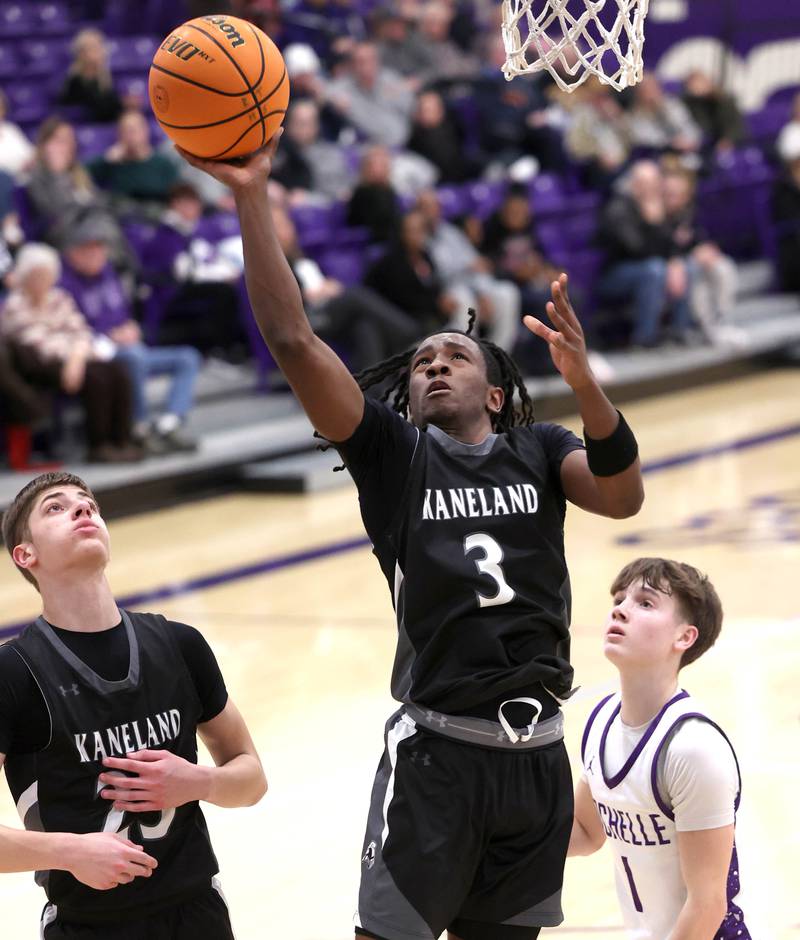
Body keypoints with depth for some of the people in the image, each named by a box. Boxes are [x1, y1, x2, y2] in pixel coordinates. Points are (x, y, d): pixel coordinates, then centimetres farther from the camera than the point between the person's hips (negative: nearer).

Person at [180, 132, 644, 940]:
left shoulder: (538, 450, 9)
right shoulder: (392, 450, 3)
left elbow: (622, 498, -11)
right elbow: (292, 341, -8)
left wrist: (582, 382, -27)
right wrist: (251, 198, -16)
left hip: (537, 752, 3)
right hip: (437, 746, -3)